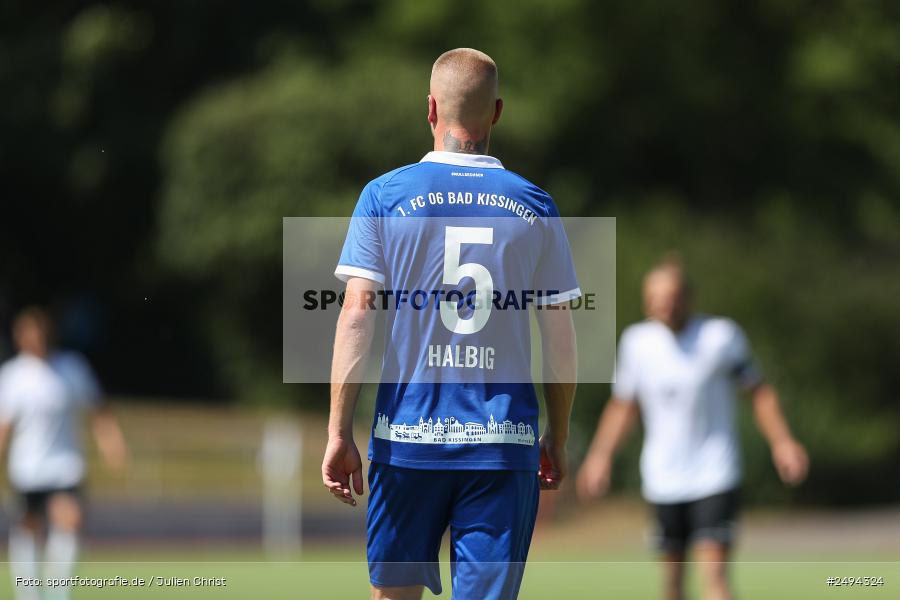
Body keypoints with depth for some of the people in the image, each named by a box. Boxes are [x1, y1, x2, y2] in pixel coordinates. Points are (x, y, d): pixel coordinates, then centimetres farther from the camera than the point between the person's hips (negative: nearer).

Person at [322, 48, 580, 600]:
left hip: (407, 436, 0)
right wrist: (558, 438, 16)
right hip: (504, 444, 0)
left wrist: (340, 432, -3)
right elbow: (560, 336, 6)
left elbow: (357, 315, -5)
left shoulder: (385, 196, 1)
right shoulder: (534, 207, 4)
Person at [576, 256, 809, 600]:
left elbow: (758, 390, 3)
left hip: (715, 478, -3)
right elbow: (623, 404, 16)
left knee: (713, 570, -15)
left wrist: (781, 441, -7)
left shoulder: (721, 336, -7)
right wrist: (600, 455, 11)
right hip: (664, 481, 3)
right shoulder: (636, 342, 2)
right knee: (673, 572, 8)